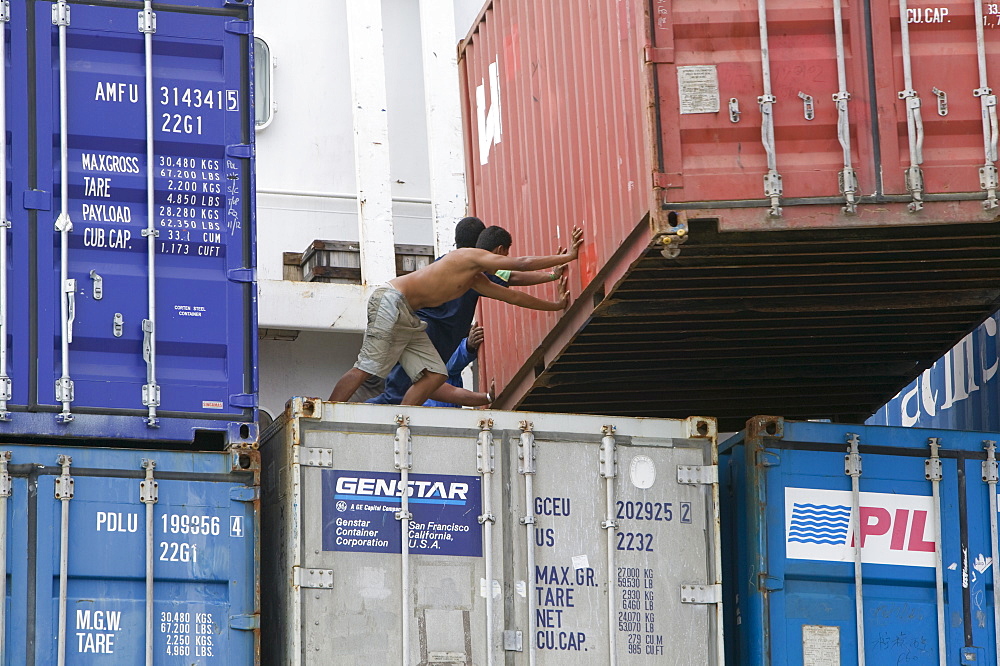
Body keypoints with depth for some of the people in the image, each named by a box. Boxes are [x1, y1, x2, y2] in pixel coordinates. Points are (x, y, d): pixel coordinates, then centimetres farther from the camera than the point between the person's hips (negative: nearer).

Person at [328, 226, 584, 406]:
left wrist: (556, 305, 38)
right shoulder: (471, 256, -5)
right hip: (391, 302, -10)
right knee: (367, 367, -18)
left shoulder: (477, 281, 23)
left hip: (409, 318, 10)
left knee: (435, 376, 1)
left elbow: (515, 297, 33)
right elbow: (523, 264, -8)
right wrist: (568, 257, -1)